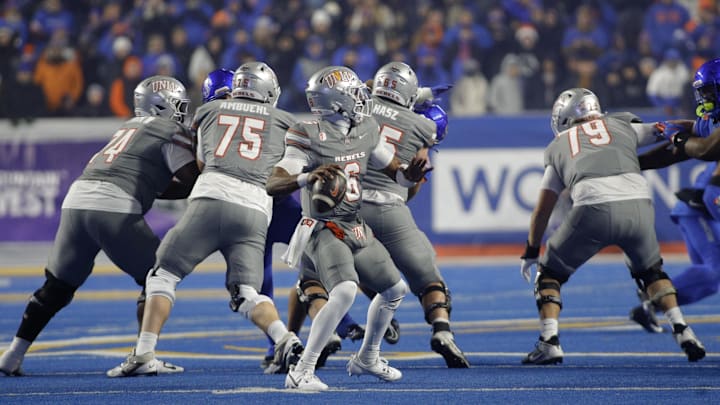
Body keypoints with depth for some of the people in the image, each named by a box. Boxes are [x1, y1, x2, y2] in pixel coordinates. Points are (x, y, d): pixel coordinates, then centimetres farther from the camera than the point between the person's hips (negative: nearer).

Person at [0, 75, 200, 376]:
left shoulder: (131, 126, 29)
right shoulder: (171, 132, 6)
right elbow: (191, 182, -1)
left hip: (77, 198, 7)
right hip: (114, 207, -7)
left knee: (57, 286, 17)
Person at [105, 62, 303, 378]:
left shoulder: (209, 111, 22)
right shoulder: (284, 122, 20)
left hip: (211, 199, -1)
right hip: (255, 210, 1)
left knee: (164, 275, 10)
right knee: (246, 294, 6)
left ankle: (143, 354, 1)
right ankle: (285, 339, -20)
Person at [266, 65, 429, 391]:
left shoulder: (365, 131, 3)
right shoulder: (310, 138, -19)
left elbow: (398, 174, 12)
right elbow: (273, 185, -27)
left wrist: (412, 173, -12)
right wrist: (308, 177, -45)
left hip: (357, 230, 8)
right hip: (324, 231, -8)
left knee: (395, 290, 18)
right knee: (344, 292, -30)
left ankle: (367, 358, 38)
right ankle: (301, 372, -25)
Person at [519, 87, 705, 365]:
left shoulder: (558, 148, 27)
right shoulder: (623, 126, 26)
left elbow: (543, 209, 29)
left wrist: (531, 252, 39)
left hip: (594, 210, -2)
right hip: (638, 205, 2)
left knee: (549, 273, 19)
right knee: (650, 270, 29)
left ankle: (549, 342, 3)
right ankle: (681, 330, 14)